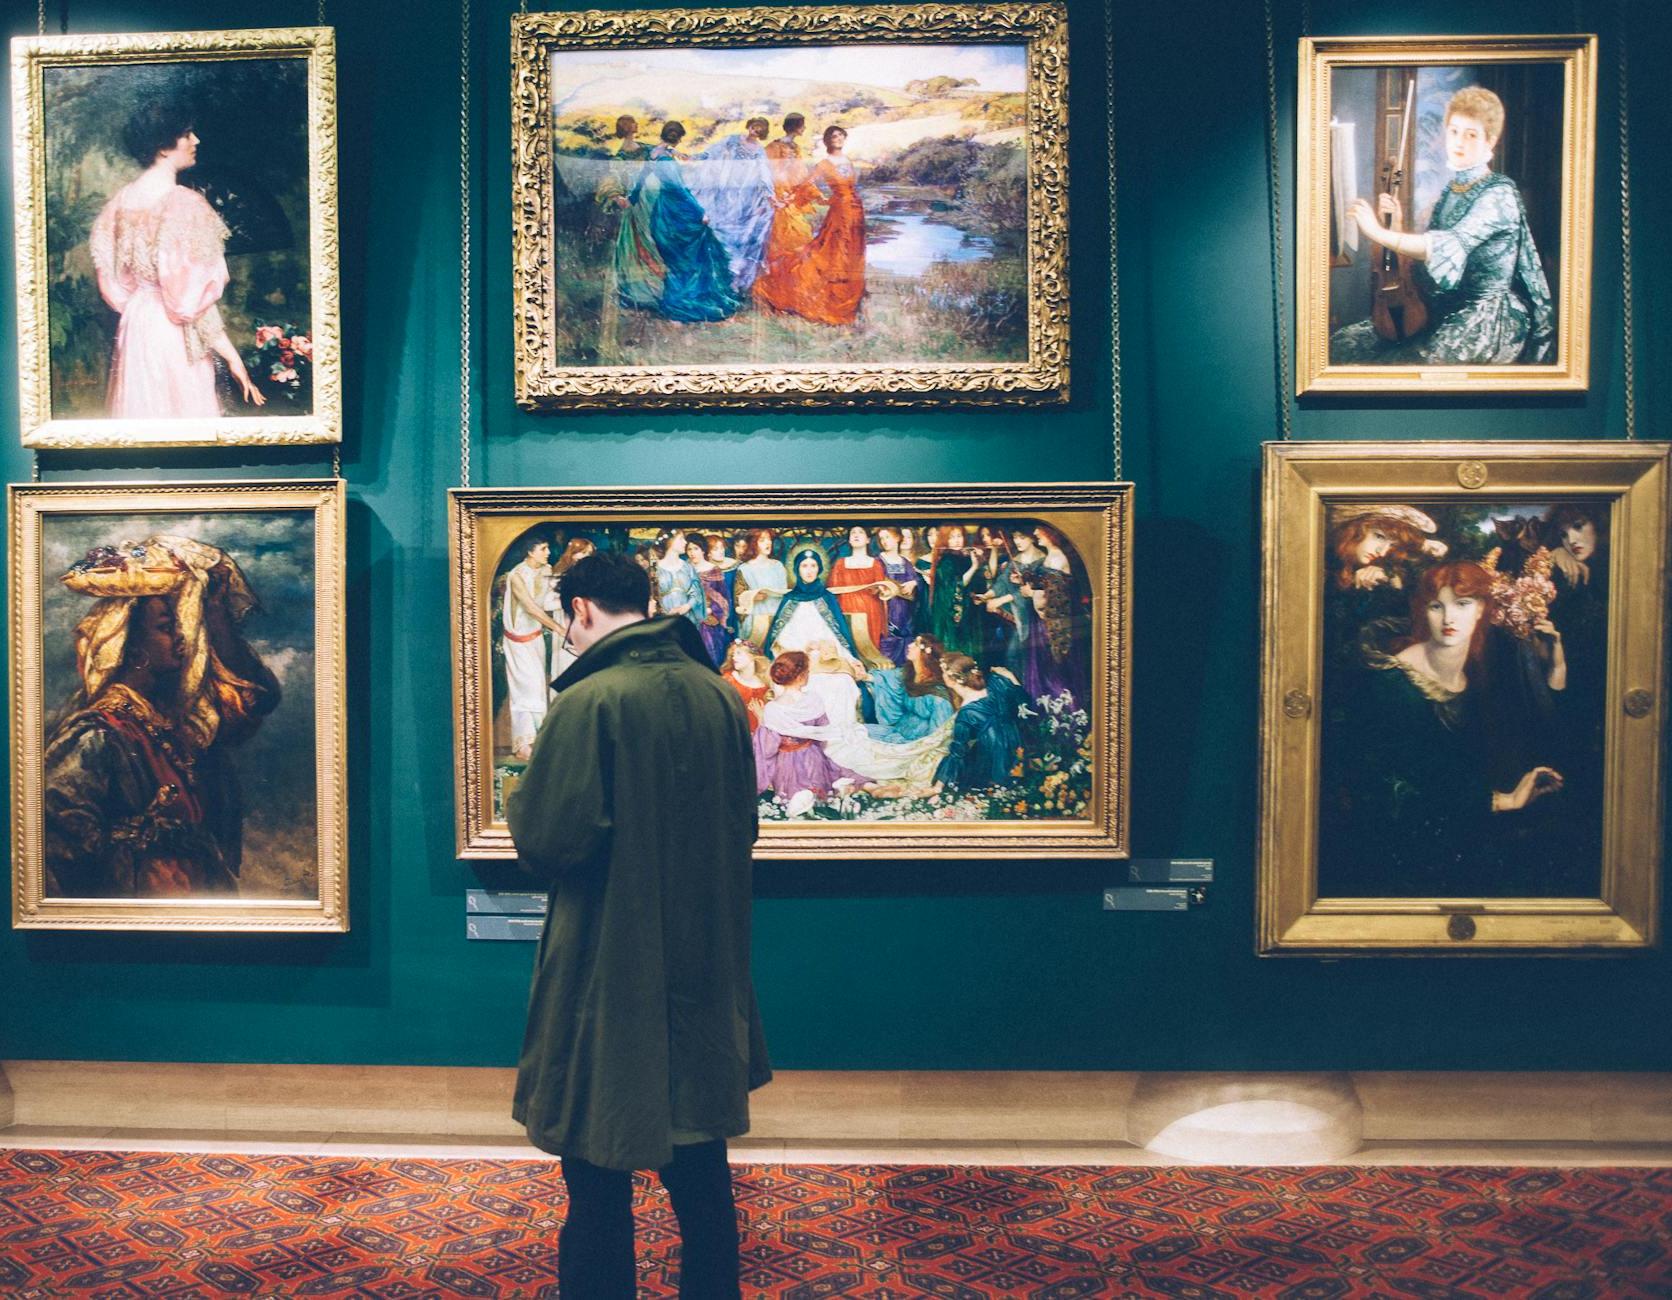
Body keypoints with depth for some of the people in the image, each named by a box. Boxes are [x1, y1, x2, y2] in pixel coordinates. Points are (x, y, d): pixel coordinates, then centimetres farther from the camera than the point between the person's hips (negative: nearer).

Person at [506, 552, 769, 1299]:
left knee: (599, 1181, 9)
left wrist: (521, 801, 1)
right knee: (701, 1169, 19)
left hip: (610, 979, -6)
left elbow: (549, 842, -18)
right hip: (704, 974, 6)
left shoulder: (588, 702, -17)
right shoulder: (721, 697, 1)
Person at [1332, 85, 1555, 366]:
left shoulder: (1499, 194, -11)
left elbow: (1450, 247, -28)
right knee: (1342, 343, -7)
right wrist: (1399, 225, -7)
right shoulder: (1450, 191, 12)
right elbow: (1426, 254, 10)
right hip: (1439, 309, 8)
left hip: (1484, 319, -7)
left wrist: (1378, 233, -30)